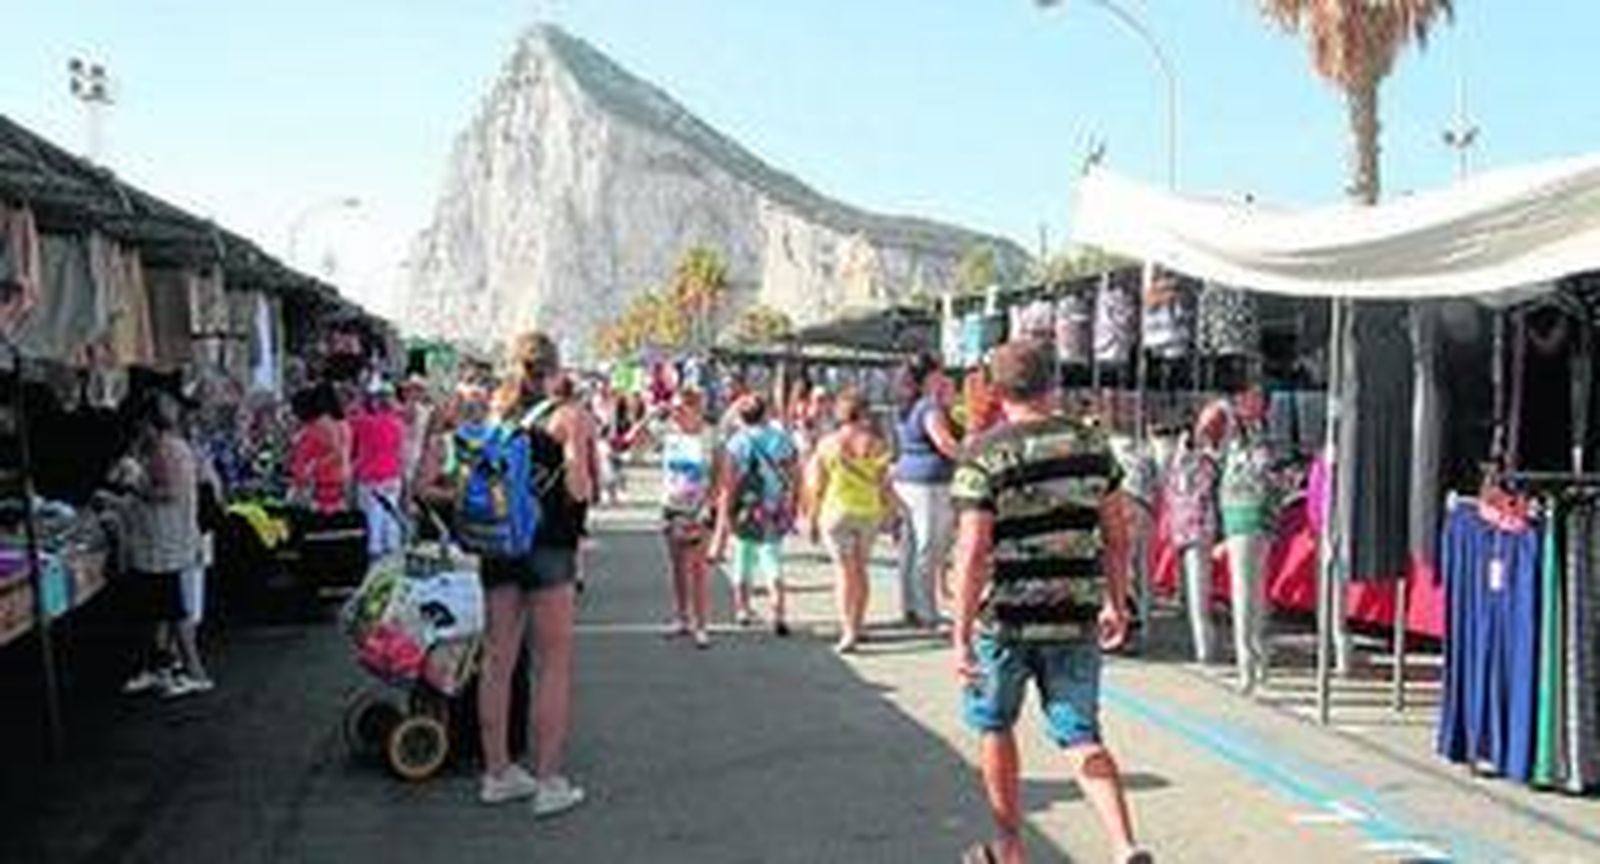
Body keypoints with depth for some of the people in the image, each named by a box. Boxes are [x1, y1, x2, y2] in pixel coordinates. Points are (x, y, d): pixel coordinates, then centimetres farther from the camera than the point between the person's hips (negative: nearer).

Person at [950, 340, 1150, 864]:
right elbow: (1117, 534, 8)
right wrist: (1116, 603, 18)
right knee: (1081, 737, 9)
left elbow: (973, 552, -17)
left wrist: (961, 635, -14)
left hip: (1005, 617, -3)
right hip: (1076, 617, 3)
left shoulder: (984, 455, -11)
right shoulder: (1091, 444, 3)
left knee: (993, 724, 18)